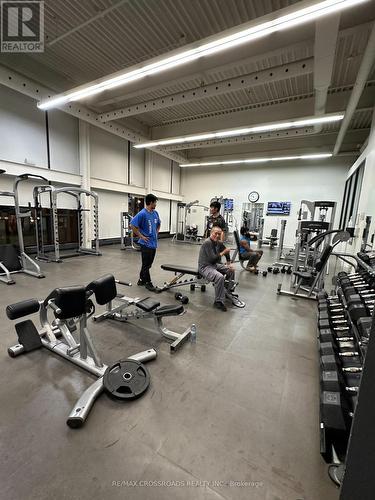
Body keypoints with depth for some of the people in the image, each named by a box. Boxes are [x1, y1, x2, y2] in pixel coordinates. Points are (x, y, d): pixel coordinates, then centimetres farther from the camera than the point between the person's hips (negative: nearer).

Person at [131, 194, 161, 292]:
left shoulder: (155, 213, 9)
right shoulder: (142, 214, -16)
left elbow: (158, 224, 26)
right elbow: (133, 225, -18)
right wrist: (141, 236, -15)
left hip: (153, 243, 8)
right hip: (146, 244, -8)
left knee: (148, 264, 15)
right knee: (146, 264, 2)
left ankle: (141, 280, 28)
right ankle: (148, 283, 12)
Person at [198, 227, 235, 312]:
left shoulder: (219, 243, 4)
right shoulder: (207, 243, -21)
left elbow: (226, 252, 20)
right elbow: (213, 258, -27)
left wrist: (228, 263, 8)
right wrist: (223, 253, -14)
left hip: (215, 264, 9)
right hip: (205, 267, -9)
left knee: (231, 270, 8)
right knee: (220, 277, -32)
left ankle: (228, 291, 19)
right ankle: (219, 302, -16)